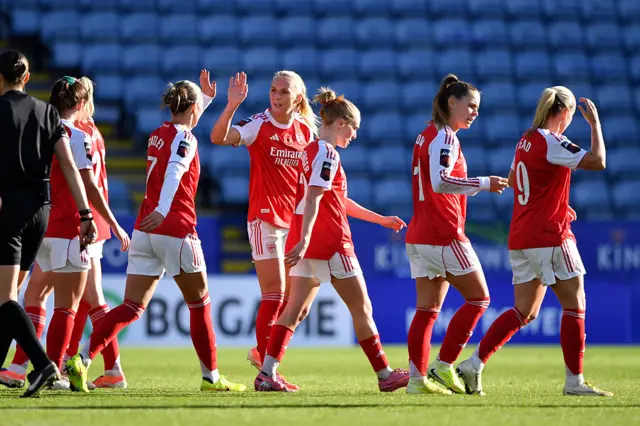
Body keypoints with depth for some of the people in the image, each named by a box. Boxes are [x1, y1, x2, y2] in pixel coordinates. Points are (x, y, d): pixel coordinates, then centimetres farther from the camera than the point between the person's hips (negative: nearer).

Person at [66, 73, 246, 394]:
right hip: (175, 230, -7)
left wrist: (206, 98, 49)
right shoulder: (185, 138, -8)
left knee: (132, 307, 1)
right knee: (199, 303, 11)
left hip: (144, 232, 7)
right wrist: (162, 209, -43)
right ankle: (211, 377, 18)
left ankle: (82, 360, -17)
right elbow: (174, 172, -27)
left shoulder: (158, 134, 16)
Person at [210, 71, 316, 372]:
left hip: (294, 222, 6)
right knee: (274, 296, -9)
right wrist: (232, 105, -39)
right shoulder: (259, 125, -9)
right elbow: (218, 137, -26)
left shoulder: (305, 131, 7)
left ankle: (261, 353, 28)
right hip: (265, 219, -6)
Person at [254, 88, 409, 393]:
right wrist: (303, 240, -31)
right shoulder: (327, 154, -12)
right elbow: (313, 199, -23)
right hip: (329, 242, -9)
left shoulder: (310, 151, 17)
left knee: (296, 310, 5)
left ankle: (267, 374, -4)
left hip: (306, 243, 9)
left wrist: (381, 219, 28)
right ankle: (385, 375, 9)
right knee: (362, 309, 1)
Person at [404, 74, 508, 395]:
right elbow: (440, 181, -24)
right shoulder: (444, 137, -11)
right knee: (478, 298, 0)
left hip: (419, 234, 9)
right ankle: (443, 366, -4)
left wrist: (480, 186, 17)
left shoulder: (427, 136, 18)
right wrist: (483, 183, -21)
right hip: (445, 235, -9)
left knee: (427, 308, 6)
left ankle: (417, 377, 0)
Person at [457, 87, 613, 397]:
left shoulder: (526, 141, 11)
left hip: (521, 238, 8)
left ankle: (474, 364, 4)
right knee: (575, 306, 0)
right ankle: (574, 382, 1)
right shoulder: (551, 142, -14)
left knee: (525, 312, 11)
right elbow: (597, 162, -21)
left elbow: (513, 181, 27)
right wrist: (594, 122, -9)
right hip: (550, 237, -8)